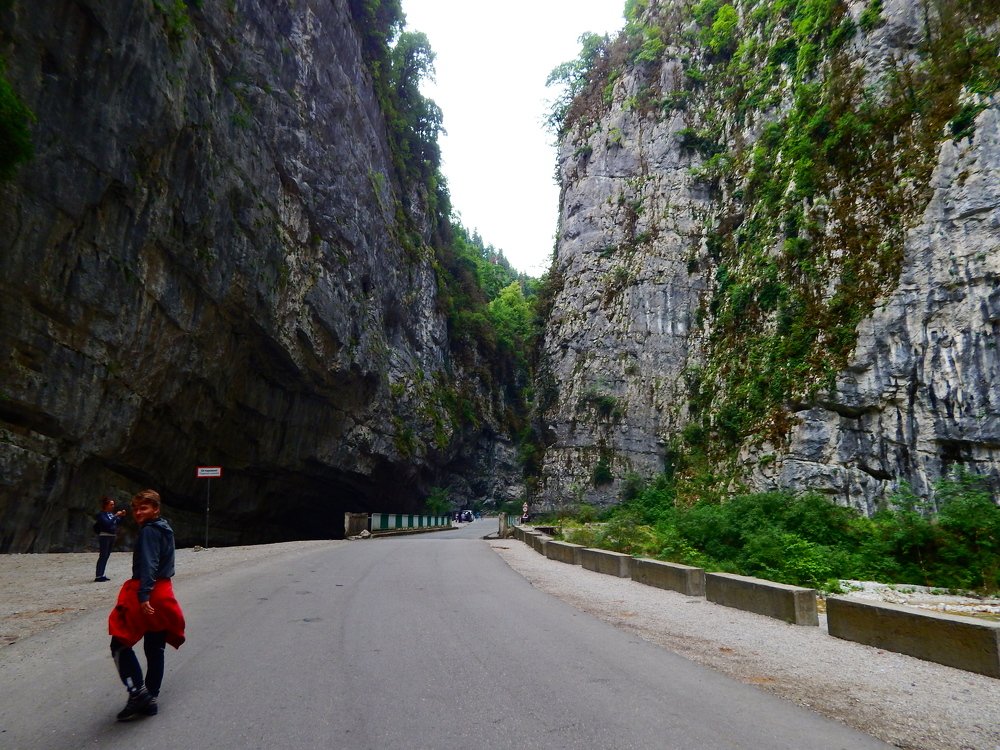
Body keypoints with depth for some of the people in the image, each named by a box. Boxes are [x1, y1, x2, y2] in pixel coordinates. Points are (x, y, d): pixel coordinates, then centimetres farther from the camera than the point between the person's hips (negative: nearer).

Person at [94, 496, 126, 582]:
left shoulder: (111, 513, 12)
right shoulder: (101, 514, -10)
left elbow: (118, 522, 19)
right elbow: (107, 523, -23)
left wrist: (122, 516, 2)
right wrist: (116, 516, -23)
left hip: (112, 536, 8)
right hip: (104, 536, -8)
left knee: (106, 556, 10)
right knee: (103, 556, -9)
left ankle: (101, 575, 16)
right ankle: (98, 576, -9)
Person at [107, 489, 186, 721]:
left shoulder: (148, 531, -13)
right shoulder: (165, 530, 15)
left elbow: (148, 565, -23)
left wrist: (143, 596, -29)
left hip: (146, 595, -9)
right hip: (163, 592, 9)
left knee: (120, 644, -1)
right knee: (155, 649, 13)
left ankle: (138, 691, -8)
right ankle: (151, 698, 20)